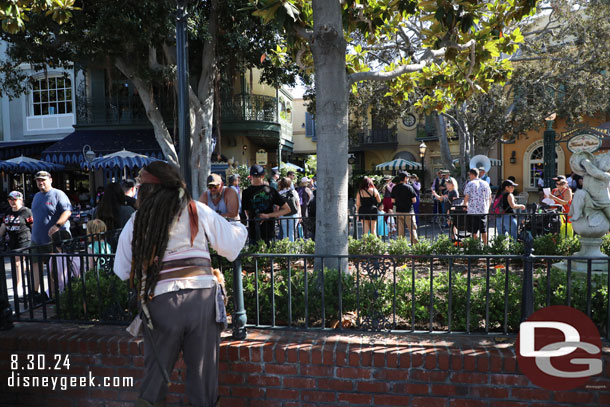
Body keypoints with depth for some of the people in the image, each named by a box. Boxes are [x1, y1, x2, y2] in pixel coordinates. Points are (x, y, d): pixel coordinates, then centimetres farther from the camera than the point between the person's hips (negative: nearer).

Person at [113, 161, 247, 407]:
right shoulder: (198, 210, 5)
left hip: (160, 302, 1)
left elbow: (122, 271, 12)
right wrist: (239, 227, 30)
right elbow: (232, 244, 8)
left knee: (155, 372, 18)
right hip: (202, 296, 0)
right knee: (202, 371, 12)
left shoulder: (136, 221, 8)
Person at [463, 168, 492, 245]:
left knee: (474, 231, 2)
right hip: (484, 211, 5)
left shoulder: (470, 184, -8)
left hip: (473, 211, -5)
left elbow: (466, 197, -12)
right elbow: (489, 198, 12)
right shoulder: (485, 184, 9)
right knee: (483, 230, 13)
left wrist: (465, 205, 6)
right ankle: (485, 245, 18)